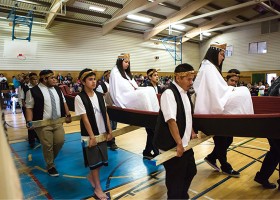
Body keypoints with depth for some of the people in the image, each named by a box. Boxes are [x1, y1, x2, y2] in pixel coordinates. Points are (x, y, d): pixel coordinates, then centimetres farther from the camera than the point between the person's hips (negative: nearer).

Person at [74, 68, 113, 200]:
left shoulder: (99, 95, 4)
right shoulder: (79, 98, -12)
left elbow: (105, 114, 6)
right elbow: (85, 118, -15)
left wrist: (109, 131, 4)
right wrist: (92, 136, -15)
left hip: (102, 133, 5)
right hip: (90, 135, -5)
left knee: (102, 160, 14)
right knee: (94, 162, 5)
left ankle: (91, 176, 42)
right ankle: (98, 189, 23)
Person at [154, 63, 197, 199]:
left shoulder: (185, 93, 8)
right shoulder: (169, 93, -20)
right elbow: (171, 120, -25)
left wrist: (192, 132, 18)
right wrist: (179, 143, -22)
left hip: (185, 143, 9)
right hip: (172, 146, -9)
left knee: (190, 171, 23)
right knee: (175, 178, 6)